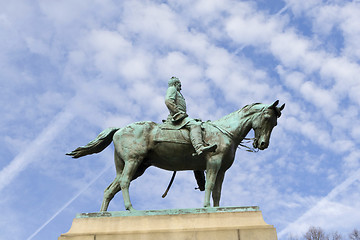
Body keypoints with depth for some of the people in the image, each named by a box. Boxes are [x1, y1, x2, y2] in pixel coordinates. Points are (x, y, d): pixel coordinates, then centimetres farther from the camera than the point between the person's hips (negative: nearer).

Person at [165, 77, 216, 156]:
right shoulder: (172, 89, 7)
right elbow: (168, 101, -14)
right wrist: (180, 112, -15)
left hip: (181, 116, 11)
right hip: (177, 116, -11)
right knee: (194, 125, -31)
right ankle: (199, 148, -52)